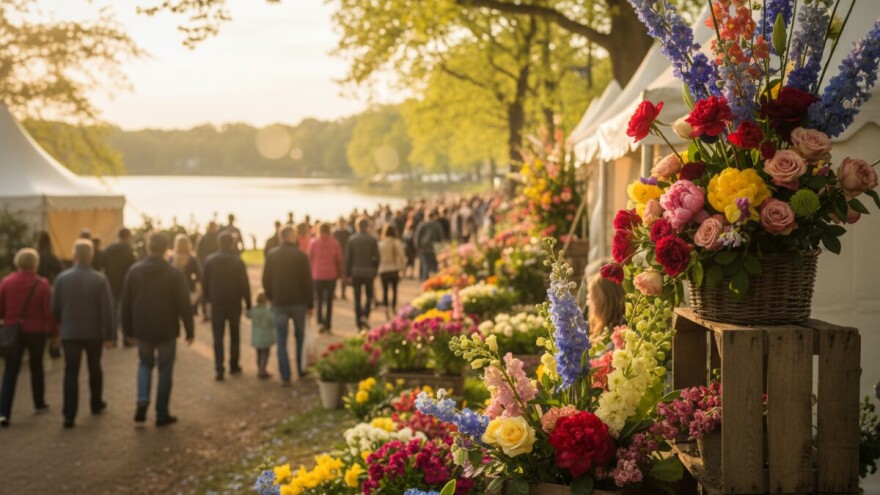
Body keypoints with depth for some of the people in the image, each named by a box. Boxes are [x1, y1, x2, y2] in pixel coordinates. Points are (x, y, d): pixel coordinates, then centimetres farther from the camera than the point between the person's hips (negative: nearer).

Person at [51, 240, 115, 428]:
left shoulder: (62, 278, -5)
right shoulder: (100, 279, -11)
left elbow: (55, 308, 1)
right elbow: (107, 310, -12)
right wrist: (109, 334, -6)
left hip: (70, 333, 0)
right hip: (94, 332, 0)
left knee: (71, 373, 1)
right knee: (95, 369, 19)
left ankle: (69, 415, -7)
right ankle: (96, 404, 34)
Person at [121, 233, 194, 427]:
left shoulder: (135, 271, -2)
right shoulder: (174, 274, -10)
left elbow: (126, 303, 2)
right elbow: (184, 305, -11)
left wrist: (128, 329, 12)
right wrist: (189, 330, -2)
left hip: (142, 330, 2)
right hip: (167, 331, -2)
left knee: (145, 364, 22)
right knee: (165, 371, 9)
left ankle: (142, 400, -1)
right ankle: (162, 414, 11)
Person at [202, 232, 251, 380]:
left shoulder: (210, 261, -3)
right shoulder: (237, 261, -11)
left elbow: (205, 283, 0)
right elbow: (244, 284, -11)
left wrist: (209, 298, 13)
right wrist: (248, 302, -2)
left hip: (216, 303, 1)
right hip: (234, 303, -1)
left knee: (218, 337, 3)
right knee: (235, 335, 16)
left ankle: (219, 369, -6)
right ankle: (234, 366, 20)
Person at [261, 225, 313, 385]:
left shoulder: (272, 255, 0)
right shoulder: (301, 256, -8)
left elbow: (266, 280, 2)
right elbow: (307, 282, -7)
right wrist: (310, 304, 1)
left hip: (279, 303, 1)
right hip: (299, 302, -1)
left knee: (281, 341, 4)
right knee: (300, 337, 18)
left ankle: (285, 377, -1)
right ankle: (301, 370, 22)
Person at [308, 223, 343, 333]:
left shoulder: (314, 243, -5)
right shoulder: (334, 243, -6)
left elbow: (309, 258, -1)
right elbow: (339, 260, -4)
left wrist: (311, 272, 13)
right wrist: (339, 273, 9)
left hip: (317, 275, 0)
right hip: (331, 275, 0)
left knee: (320, 299, 10)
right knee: (329, 300, 10)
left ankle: (321, 321, -9)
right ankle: (328, 324, 11)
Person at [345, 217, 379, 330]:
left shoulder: (352, 239, -3)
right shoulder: (372, 240, -5)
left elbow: (348, 258, -3)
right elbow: (376, 257, -4)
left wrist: (348, 274, 2)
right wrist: (375, 272, 8)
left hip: (356, 272, 0)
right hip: (369, 272, 0)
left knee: (357, 298, 7)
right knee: (369, 295, 15)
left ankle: (359, 323, 7)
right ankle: (365, 316, -5)